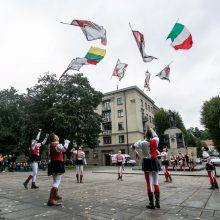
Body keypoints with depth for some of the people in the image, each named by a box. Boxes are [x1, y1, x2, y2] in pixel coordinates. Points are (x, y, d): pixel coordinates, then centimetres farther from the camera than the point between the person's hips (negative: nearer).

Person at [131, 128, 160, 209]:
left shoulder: (142, 142, -10)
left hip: (147, 163, -3)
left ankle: (151, 204, 7)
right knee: (156, 183, 12)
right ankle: (157, 203, 18)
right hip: (155, 162, 3)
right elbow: (156, 135, 20)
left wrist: (136, 153, 14)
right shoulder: (156, 140, -4)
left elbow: (132, 147, 1)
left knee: (149, 183, 2)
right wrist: (151, 129, 27)